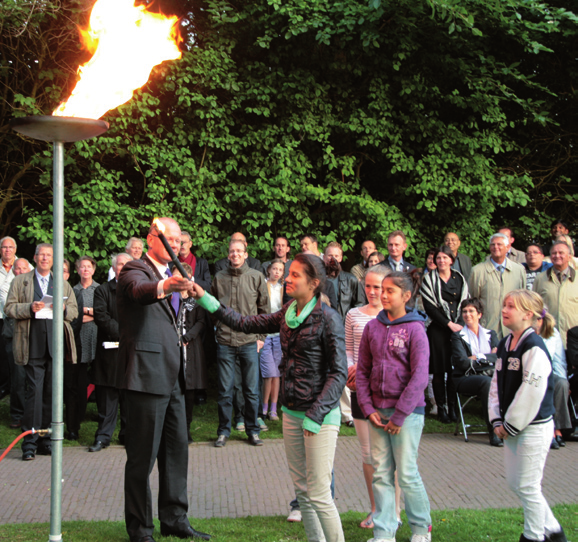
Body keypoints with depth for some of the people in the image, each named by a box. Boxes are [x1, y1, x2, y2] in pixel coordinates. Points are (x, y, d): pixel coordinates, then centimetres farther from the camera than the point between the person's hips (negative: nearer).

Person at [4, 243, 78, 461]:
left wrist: (64, 308, -6)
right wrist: (30, 308, -13)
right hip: (33, 346, -3)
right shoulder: (20, 281, 11)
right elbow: (9, 308, 4)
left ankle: (45, 440, 12)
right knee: (34, 391, -10)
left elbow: (74, 311, 16)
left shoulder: (64, 285, 20)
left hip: (56, 343, 3)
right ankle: (30, 442, -5)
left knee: (51, 393, 4)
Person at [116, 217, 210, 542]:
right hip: (148, 375, -9)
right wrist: (165, 287, -53)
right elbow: (138, 290, -33)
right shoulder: (135, 270, -8)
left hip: (173, 377, 9)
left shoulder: (172, 276, 19)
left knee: (177, 450, 14)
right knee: (143, 455, -2)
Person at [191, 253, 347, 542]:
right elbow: (246, 324, 12)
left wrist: (315, 416, -18)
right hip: (292, 412, 7)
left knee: (319, 494, -7)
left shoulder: (328, 318, -12)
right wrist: (206, 299, 7)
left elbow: (339, 372, -14)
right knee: (302, 490, 12)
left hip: (320, 416, -7)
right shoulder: (288, 314, 8)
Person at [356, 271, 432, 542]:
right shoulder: (372, 327, 7)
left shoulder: (415, 329, -7)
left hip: (407, 412, -4)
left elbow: (419, 377, -11)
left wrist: (399, 416, -13)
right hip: (377, 411, 4)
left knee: (407, 473, 0)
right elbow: (362, 370, 8)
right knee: (381, 473, 7)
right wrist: (368, 408, -2)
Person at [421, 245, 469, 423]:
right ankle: (441, 408, 6)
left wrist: (461, 324, -3)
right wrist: (449, 324, -11)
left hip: (458, 327, 3)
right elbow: (429, 307, -6)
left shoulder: (459, 279, 12)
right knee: (439, 370, -2)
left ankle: (452, 407, 9)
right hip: (438, 329, -3)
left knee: (455, 369, 1)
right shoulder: (429, 279, 1)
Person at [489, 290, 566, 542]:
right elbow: (496, 383, 12)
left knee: (527, 487, -1)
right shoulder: (505, 344, 9)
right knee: (514, 483, 15)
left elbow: (532, 391, -21)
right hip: (512, 426, 9)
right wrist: (497, 421, 3)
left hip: (534, 427, -9)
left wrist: (511, 425, -15)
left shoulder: (534, 347, -18)